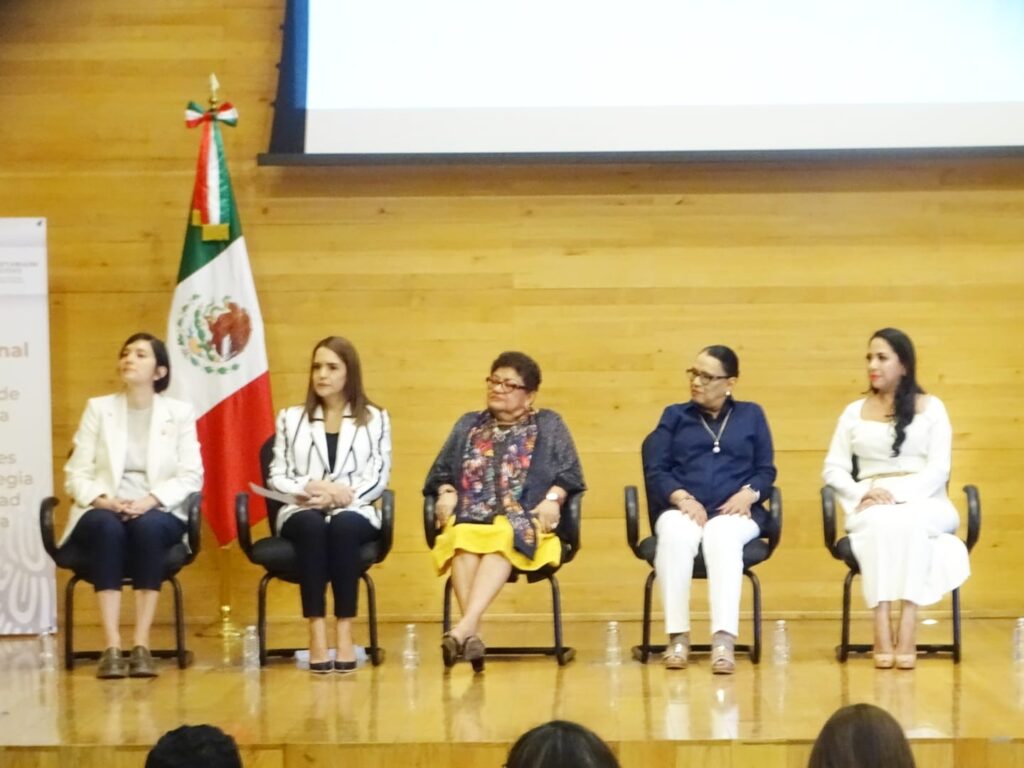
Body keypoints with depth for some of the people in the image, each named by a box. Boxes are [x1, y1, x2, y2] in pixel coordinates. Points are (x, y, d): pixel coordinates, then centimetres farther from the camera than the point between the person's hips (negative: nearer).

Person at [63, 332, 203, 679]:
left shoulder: (180, 412, 8)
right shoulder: (98, 408, 10)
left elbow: (190, 476, 0)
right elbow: (76, 473, 4)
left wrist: (149, 500, -17)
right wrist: (102, 500, -17)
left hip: (158, 514, 0)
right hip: (103, 513, 0)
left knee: (147, 526, -36)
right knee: (107, 528, -36)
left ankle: (142, 646, -37)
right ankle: (112, 648, -41)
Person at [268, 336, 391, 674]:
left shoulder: (375, 418, 13)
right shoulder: (291, 418, 17)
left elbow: (378, 478, 3)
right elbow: (277, 477, 8)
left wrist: (340, 495, -14)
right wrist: (312, 487, -12)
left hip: (356, 514, -1)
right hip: (301, 513, 1)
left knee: (343, 525, -37)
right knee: (312, 524, -36)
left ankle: (345, 632, -37)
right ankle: (317, 632, -40)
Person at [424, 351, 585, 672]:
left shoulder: (549, 426, 19)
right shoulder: (468, 425, 27)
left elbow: (569, 474, 10)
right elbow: (440, 471, 25)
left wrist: (552, 499, -9)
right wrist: (446, 493, 4)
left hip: (523, 525, -2)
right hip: (469, 521, 2)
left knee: (501, 539, -40)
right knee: (463, 540, -37)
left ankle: (465, 627, -55)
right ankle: (472, 634, -51)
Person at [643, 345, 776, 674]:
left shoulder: (751, 415, 20)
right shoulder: (674, 416, 20)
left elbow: (766, 471, 12)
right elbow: (655, 471, 7)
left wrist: (748, 494, -10)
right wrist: (683, 498, -12)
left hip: (734, 512, -1)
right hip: (681, 509, 1)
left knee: (721, 537, -38)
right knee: (675, 536, -37)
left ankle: (724, 640, -50)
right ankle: (677, 637, -37)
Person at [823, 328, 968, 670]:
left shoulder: (931, 407, 10)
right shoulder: (854, 412, 17)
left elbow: (938, 469, -1)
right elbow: (833, 468, 10)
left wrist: (898, 495, -16)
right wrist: (862, 493, -10)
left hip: (924, 503, -1)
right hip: (870, 508, 1)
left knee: (906, 521, -38)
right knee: (881, 522, -36)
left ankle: (907, 632, -42)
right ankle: (882, 632, -43)